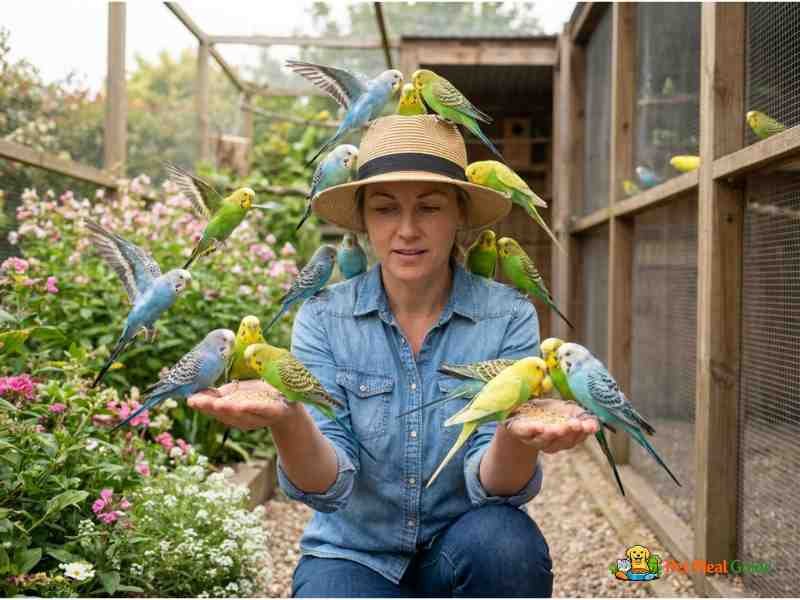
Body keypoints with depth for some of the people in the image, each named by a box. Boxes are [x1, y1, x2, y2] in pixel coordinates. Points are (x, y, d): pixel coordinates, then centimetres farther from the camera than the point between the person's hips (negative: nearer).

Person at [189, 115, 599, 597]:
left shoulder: (508, 317, -10)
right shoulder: (323, 318, -8)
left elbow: (492, 484, -17)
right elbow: (329, 484, -17)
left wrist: (518, 437, -40)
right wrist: (287, 420, -39)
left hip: (464, 553, 1)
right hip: (355, 554, 0)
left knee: (504, 541, -30)